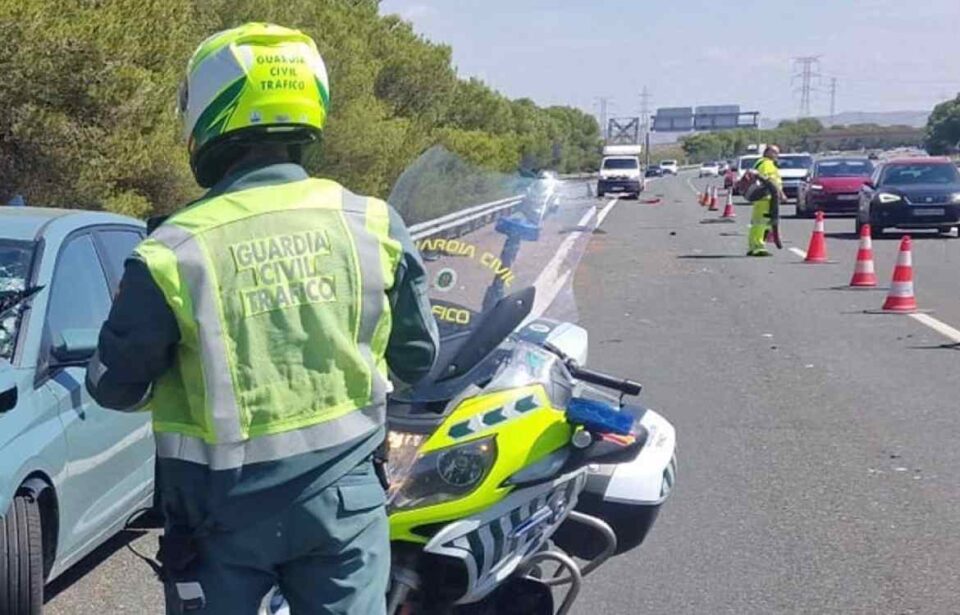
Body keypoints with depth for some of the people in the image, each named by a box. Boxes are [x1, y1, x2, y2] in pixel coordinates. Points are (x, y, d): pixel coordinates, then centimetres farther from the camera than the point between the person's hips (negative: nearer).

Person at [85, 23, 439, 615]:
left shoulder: (172, 254, -17)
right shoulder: (374, 224, -8)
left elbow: (115, 386, -4)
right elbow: (418, 357, 4)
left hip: (225, 512, -1)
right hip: (343, 498, 2)